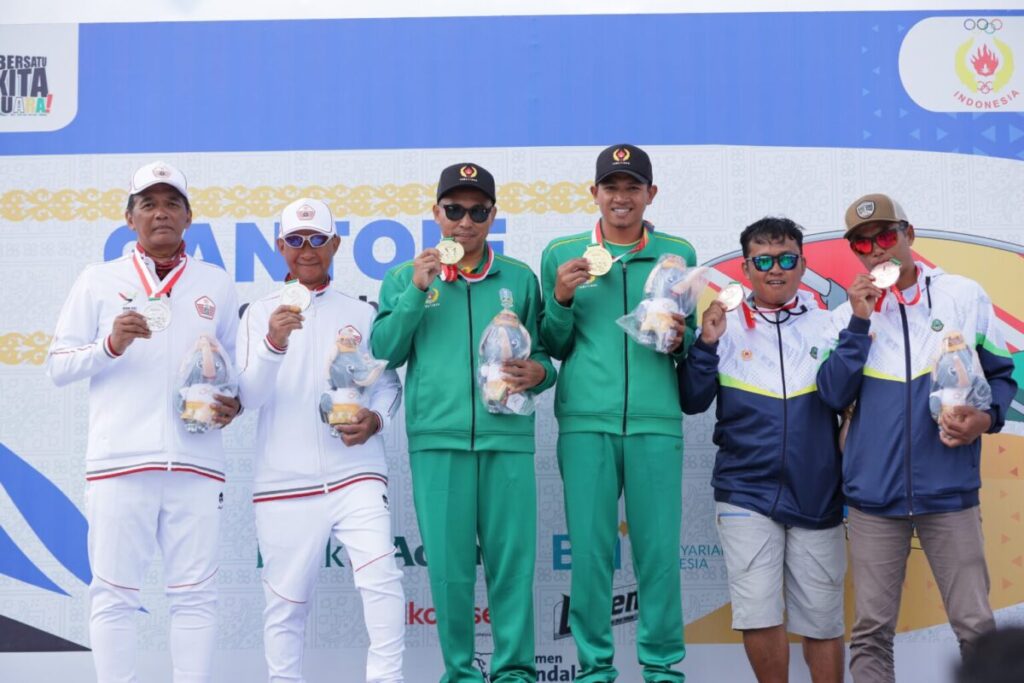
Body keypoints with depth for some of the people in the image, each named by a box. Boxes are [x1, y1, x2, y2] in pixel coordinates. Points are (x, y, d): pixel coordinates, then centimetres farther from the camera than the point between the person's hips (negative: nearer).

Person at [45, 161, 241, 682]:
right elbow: (57, 365, 7)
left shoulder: (216, 284, 16)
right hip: (119, 461, -1)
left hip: (196, 463, 1)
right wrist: (110, 345, -10)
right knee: (114, 592, -1)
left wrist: (234, 404, 1)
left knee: (194, 592, 1)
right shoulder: (98, 281, 10)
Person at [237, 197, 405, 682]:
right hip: (284, 481, 0)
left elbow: (388, 382, 12)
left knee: (382, 578, -14)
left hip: (355, 474, 0)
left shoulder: (361, 313, 11)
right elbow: (249, 397, -3)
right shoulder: (260, 314, 7)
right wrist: (273, 345, -21)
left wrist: (376, 417, -9)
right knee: (286, 601, 5)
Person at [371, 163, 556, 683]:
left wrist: (538, 373, -6)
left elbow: (542, 353, 17)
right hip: (437, 438, 0)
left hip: (507, 436, 1)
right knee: (448, 561, 0)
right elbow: (383, 352, 4)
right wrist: (416, 290, -5)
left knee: (511, 557, -1)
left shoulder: (520, 279, 13)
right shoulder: (406, 278, 12)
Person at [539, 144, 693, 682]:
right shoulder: (562, 254, 10)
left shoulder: (678, 253, 11)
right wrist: (561, 299, -4)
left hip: (656, 421, 0)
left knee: (659, 547, 1)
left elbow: (696, 337, 17)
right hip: (585, 420, 0)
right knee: (589, 548, 1)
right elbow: (553, 346, 13)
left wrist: (681, 339, -5)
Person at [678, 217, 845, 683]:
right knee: (758, 615, -8)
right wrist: (706, 343, -14)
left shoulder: (827, 325, 4)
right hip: (747, 494, -1)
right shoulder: (726, 325, 3)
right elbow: (692, 401, -2)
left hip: (817, 497, 1)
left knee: (822, 621, 8)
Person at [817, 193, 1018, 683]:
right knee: (872, 630, 5)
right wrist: (860, 323, -9)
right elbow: (833, 396, -3)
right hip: (874, 496, 1)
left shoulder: (965, 296, 3)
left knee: (976, 625, 0)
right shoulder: (851, 313, 8)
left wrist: (985, 418, -13)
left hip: (950, 493, -1)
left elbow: (1000, 374, 7)